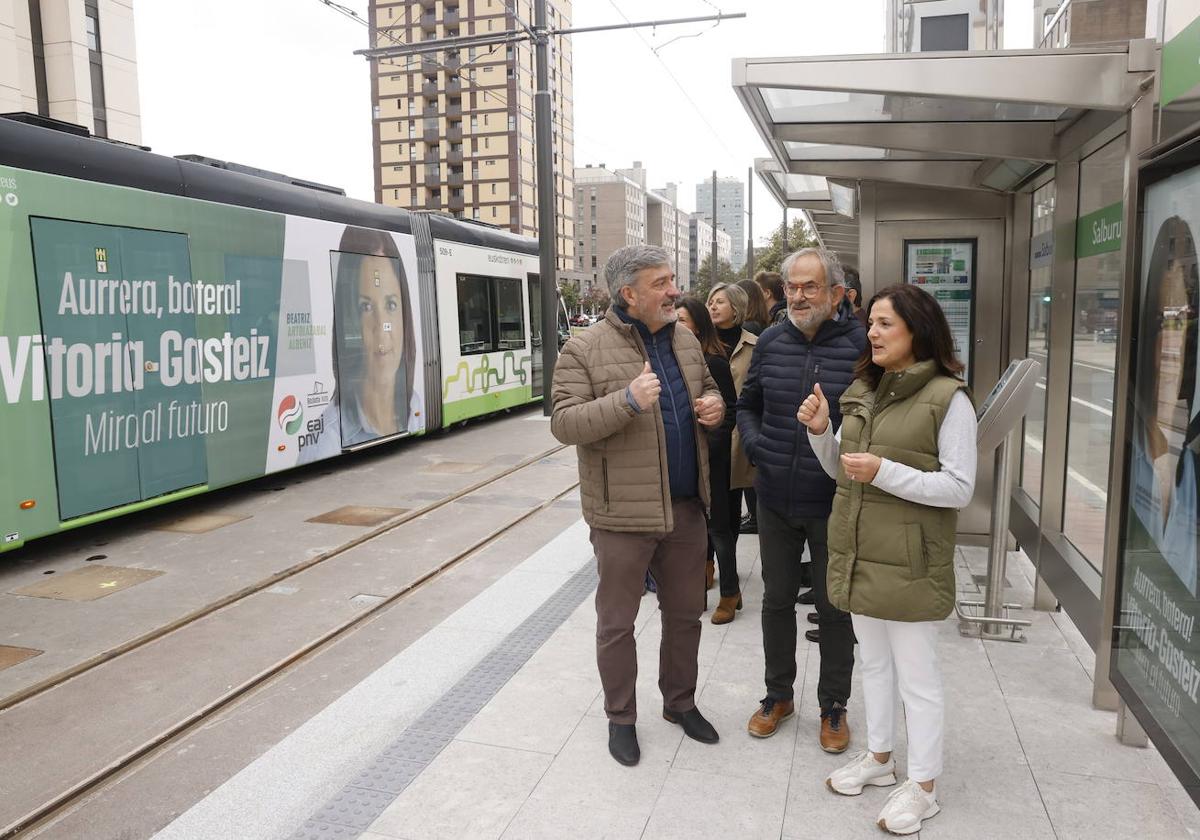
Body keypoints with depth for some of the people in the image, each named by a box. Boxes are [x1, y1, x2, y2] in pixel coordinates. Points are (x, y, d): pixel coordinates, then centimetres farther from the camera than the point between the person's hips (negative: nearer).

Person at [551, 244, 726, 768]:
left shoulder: (686, 342, 8)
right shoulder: (585, 349, -11)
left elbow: (709, 391, 22)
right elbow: (564, 423, -17)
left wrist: (715, 406, -3)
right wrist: (628, 400, -30)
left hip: (686, 508, 6)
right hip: (623, 513, -5)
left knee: (686, 613, 19)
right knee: (617, 623, 10)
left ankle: (680, 701, 40)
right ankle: (620, 717, 30)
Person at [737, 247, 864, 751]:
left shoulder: (860, 346, -12)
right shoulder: (770, 342, 0)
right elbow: (747, 404, 13)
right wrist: (752, 440, -5)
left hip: (833, 504, -3)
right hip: (776, 500, 4)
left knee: (835, 609, 12)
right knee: (777, 600, 17)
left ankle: (833, 706, 33)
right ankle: (779, 694, 37)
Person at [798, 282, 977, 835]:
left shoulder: (948, 399, -13)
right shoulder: (862, 391, 8)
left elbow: (959, 488, -15)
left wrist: (885, 472, -24)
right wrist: (821, 431, -4)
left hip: (909, 562, -7)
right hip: (859, 554, 7)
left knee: (916, 676, 7)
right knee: (873, 662, 21)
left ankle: (922, 787, 24)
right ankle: (879, 757, 39)